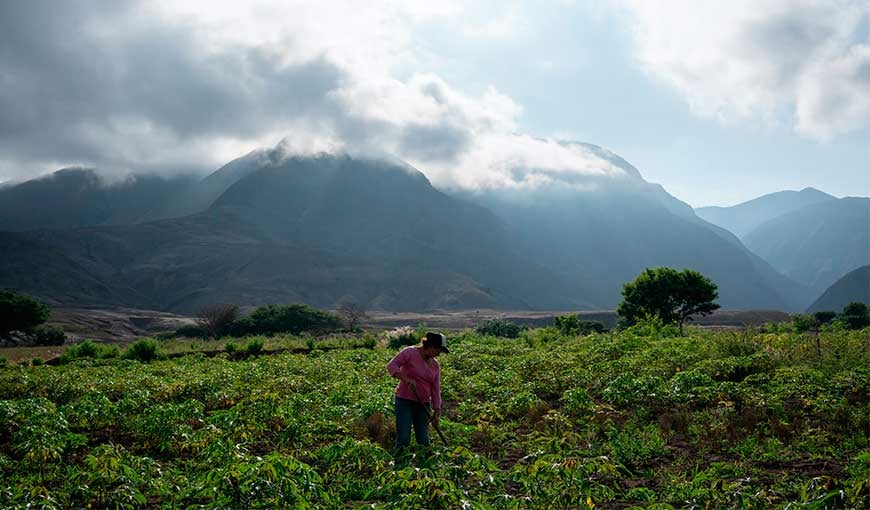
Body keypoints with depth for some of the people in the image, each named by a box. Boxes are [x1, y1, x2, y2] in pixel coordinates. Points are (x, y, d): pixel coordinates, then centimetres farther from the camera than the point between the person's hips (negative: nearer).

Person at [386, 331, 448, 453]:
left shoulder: (435, 365, 9)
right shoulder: (410, 353, -7)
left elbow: (436, 389, 9)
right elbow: (391, 366, -15)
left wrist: (437, 412, 3)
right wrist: (406, 379, -28)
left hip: (423, 404, 6)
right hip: (405, 401, -5)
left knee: (424, 441, 6)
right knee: (403, 440, -11)